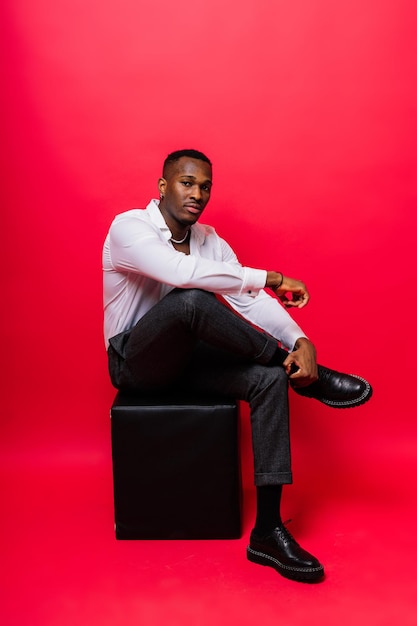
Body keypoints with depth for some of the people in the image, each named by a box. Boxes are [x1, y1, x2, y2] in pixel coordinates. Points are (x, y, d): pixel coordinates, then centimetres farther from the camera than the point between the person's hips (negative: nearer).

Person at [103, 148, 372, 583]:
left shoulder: (209, 240, 5)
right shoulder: (128, 228, -15)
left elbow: (250, 299, -5)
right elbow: (181, 272, -35)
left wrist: (300, 340, -23)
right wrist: (270, 278, -32)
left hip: (184, 356, 6)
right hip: (134, 361, -6)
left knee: (270, 378, -21)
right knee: (191, 301, -37)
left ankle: (267, 532, -20)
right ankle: (306, 376, -19)